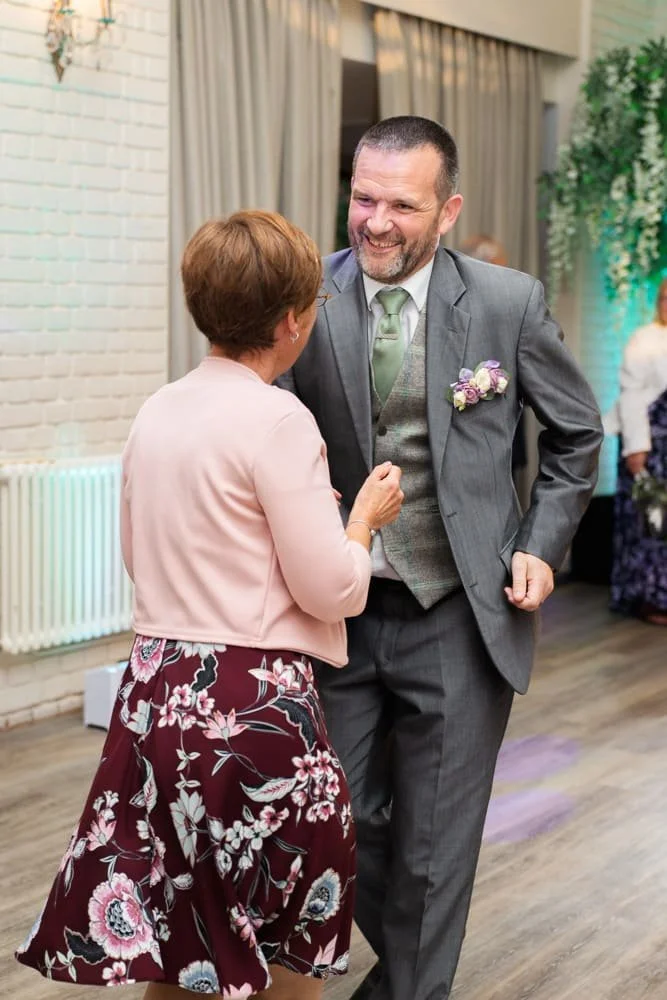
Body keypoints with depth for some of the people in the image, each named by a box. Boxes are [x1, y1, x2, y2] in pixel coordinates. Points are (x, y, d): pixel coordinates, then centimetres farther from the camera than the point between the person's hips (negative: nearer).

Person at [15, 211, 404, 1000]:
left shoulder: (156, 411, 7)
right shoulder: (277, 419, -14)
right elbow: (331, 591, -13)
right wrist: (365, 515, 5)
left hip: (155, 692, 7)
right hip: (252, 705, -7)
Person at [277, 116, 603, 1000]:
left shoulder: (509, 302, -7)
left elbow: (576, 434, 7)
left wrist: (542, 545, -1)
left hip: (458, 618, -2)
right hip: (338, 610, 2)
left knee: (434, 848, 7)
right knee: (343, 823, 15)